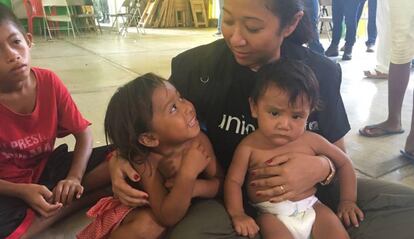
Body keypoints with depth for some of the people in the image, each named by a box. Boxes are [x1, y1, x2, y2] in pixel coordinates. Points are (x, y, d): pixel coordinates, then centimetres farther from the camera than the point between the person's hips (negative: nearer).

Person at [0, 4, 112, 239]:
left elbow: (84, 132, -7)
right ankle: (87, 197, -17)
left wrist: (74, 178, -22)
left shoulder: (48, 81, -11)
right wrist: (23, 191, -29)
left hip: (47, 168, 3)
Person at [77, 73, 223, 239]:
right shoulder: (145, 161, -31)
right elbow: (168, 218, -35)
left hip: (184, 207, 5)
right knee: (147, 224, -33)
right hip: (145, 209, -5)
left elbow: (219, 183, -13)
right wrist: (187, 175, -47)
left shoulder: (198, 140, -24)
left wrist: (194, 187, -34)